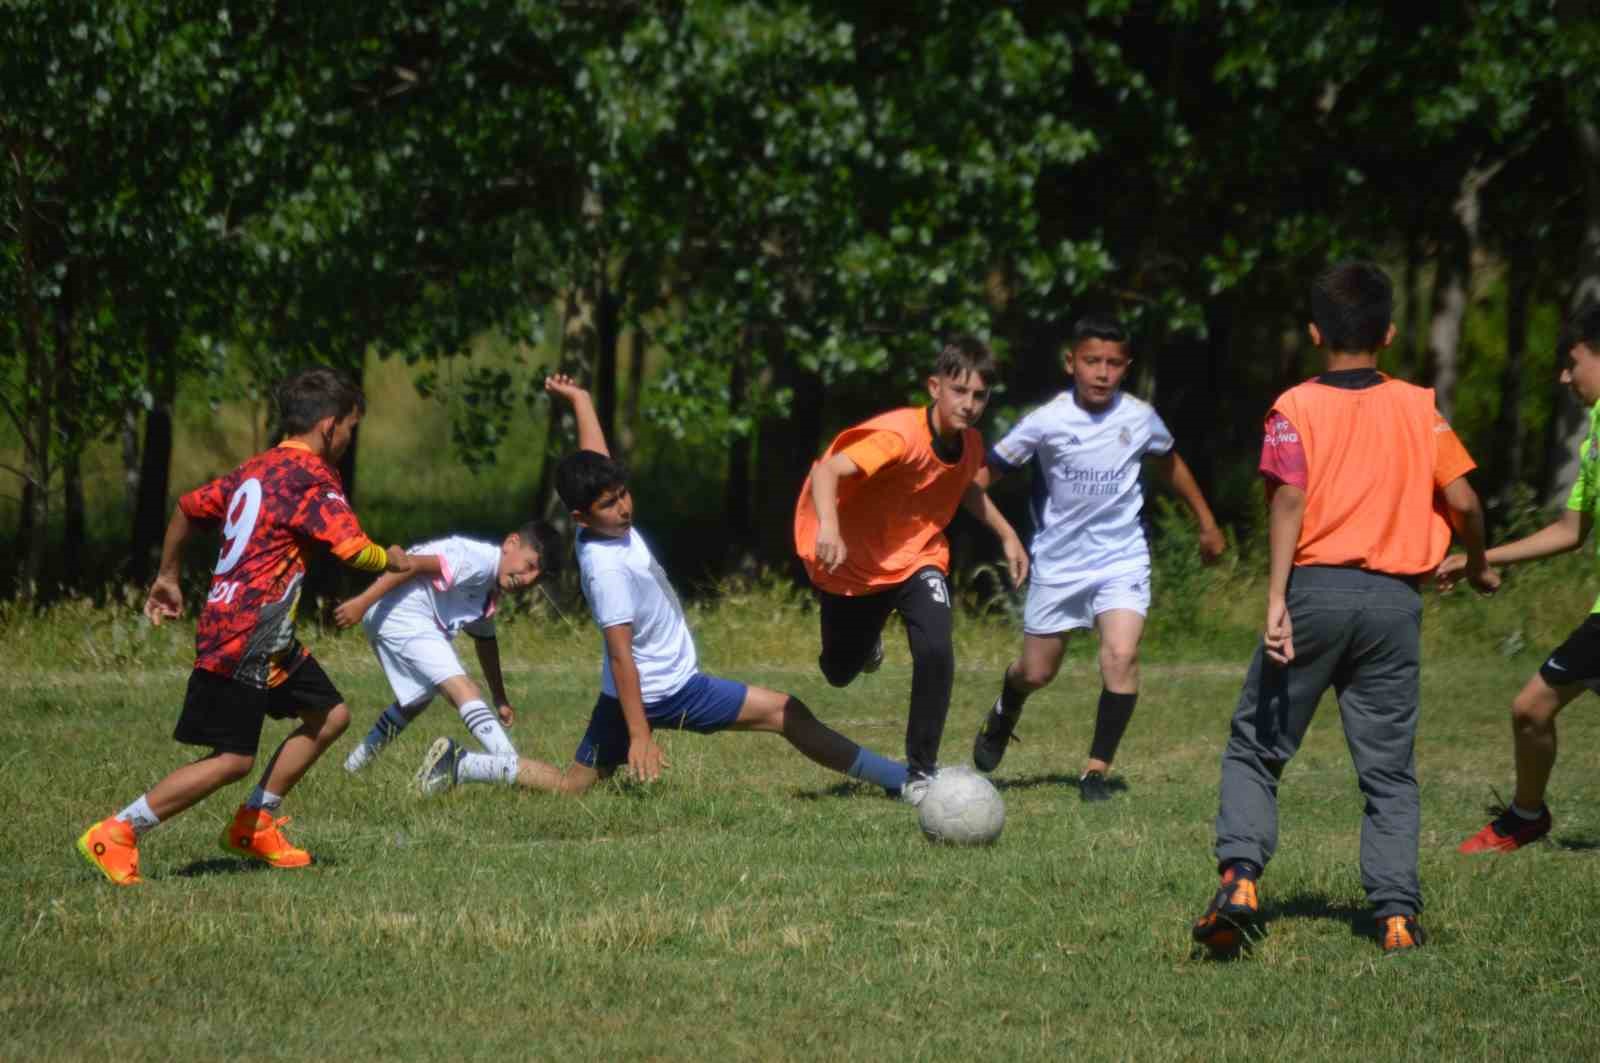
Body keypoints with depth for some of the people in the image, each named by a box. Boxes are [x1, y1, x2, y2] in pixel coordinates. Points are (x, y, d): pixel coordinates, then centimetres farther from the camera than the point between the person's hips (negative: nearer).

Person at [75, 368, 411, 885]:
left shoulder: (256, 469, 14)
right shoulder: (312, 479, -13)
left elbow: (188, 507, 22)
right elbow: (354, 550, -20)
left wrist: (167, 578, 32)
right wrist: (392, 560, 2)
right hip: (246, 640, -10)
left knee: (330, 715, 14)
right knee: (232, 759, -9)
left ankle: (254, 825, 17)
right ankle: (115, 834, -6)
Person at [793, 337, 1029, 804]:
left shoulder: (969, 444, -10)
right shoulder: (899, 436, -32)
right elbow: (826, 471, -44)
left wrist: (1007, 535, 9)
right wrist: (828, 529, -60)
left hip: (918, 560, 3)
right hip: (854, 567, -3)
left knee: (935, 652, -23)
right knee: (840, 673, 15)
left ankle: (922, 772, -8)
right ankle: (866, 638, 54)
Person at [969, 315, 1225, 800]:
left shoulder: (1140, 418, -6)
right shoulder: (1046, 423, -14)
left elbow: (1169, 462, 14)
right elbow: (988, 470, -8)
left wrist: (1206, 522, 22)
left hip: (1122, 559, 0)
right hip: (1057, 561, 0)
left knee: (1121, 656, -21)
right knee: (1036, 672, 11)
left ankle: (1096, 770, -9)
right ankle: (1003, 715, 49)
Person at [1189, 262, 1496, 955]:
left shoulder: (1295, 408, 0)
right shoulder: (1419, 407, 5)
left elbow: (1288, 500, -13)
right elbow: (1461, 500, 1)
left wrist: (1276, 599, -17)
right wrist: (1478, 565, 20)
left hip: (1316, 587, -2)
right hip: (1396, 599, 2)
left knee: (1255, 747, 9)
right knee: (1389, 769, 8)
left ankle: (1240, 878, -10)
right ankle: (1397, 911, -2)